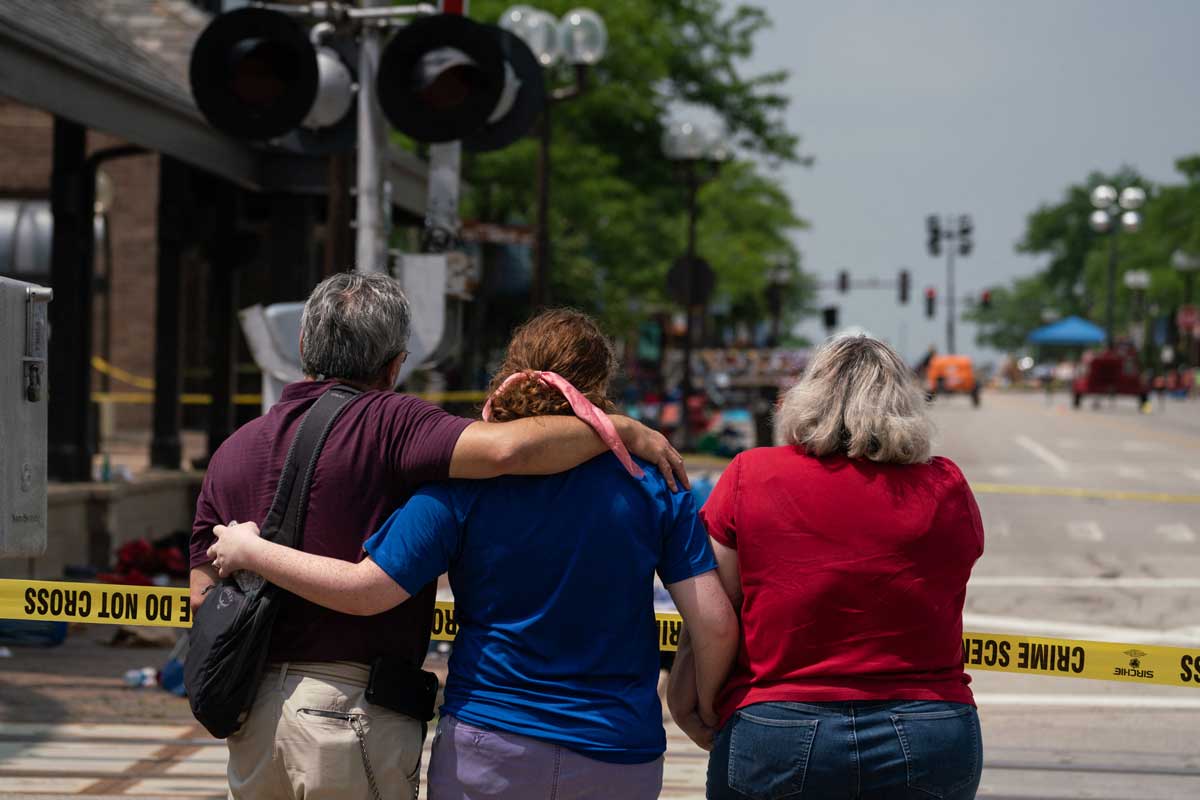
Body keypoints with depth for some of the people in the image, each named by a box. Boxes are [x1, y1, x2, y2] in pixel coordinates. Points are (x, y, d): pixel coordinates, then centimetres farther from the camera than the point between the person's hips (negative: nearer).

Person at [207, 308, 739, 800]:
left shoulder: (464, 487, -7)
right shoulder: (654, 487, -4)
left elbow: (364, 590, -9)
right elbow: (716, 623, -6)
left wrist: (249, 550, 4)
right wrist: (705, 705, 14)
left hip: (486, 755, -1)